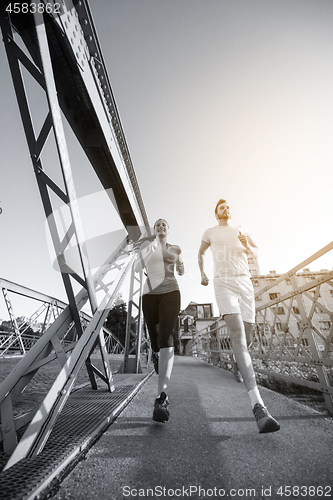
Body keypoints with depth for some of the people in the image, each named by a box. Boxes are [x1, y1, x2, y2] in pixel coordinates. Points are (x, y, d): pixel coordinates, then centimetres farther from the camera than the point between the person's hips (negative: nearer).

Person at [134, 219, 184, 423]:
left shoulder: (176, 249, 14)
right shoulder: (146, 248, 13)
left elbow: (181, 271, 25)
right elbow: (137, 268, -2)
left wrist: (181, 269, 0)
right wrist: (148, 253, -19)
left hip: (170, 293, -1)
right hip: (150, 294, 2)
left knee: (166, 338, -21)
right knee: (155, 339, 10)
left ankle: (162, 397, -25)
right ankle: (157, 355, 49)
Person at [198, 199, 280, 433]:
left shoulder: (242, 229, 22)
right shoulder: (210, 232, 16)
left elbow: (256, 252, 22)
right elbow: (201, 253, 31)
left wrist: (247, 246, 0)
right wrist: (202, 274, 28)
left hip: (245, 282, 4)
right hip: (223, 283, -3)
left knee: (247, 335, 5)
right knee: (238, 335, -21)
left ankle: (242, 361, 42)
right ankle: (258, 405, -29)